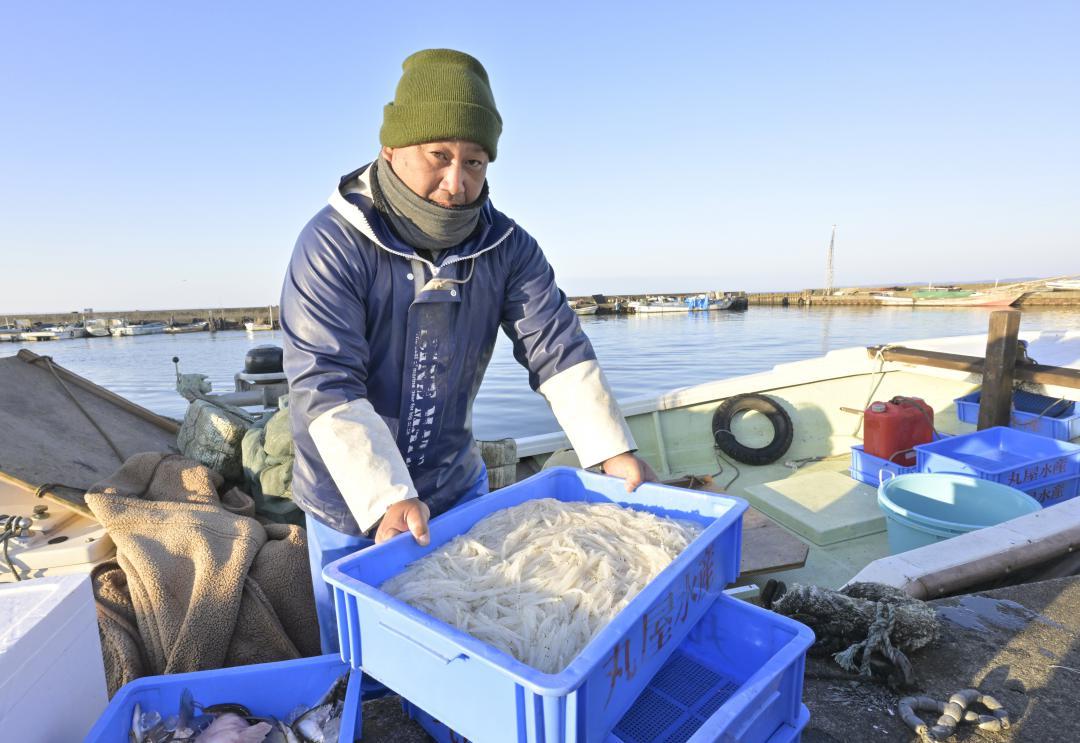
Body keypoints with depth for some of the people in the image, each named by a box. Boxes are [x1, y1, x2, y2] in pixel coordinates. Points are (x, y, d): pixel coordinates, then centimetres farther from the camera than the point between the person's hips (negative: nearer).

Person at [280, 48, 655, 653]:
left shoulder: (507, 247, -7)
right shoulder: (333, 245, -18)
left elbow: (558, 349, -11)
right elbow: (325, 386, -25)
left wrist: (616, 454, -19)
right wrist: (387, 500, -33)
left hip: (459, 490, 3)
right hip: (351, 507, -2)